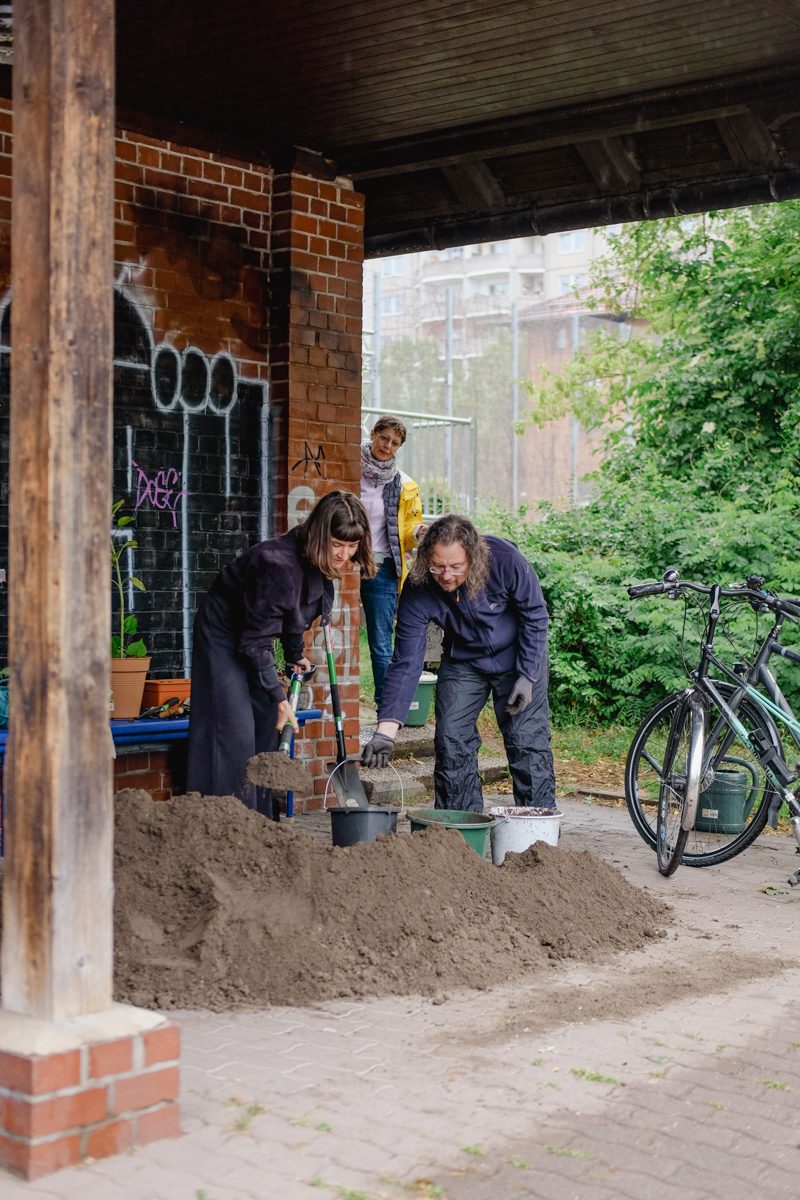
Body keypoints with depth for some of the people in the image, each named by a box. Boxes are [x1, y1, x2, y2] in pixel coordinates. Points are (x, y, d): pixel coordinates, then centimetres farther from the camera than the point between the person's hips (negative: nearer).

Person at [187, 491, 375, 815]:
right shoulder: (279, 565, -36)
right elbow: (256, 641, -30)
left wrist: (295, 654, 21)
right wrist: (279, 698, -27)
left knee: (269, 727, 6)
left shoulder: (316, 560, -10)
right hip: (224, 634, -8)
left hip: (255, 634, 8)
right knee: (235, 733, -14)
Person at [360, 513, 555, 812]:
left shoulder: (505, 560, -31)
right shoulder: (417, 591, -27)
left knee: (527, 740, -7)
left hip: (520, 655, -2)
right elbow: (405, 663, -26)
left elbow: (535, 616, -14)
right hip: (463, 661, 2)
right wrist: (385, 732, -33)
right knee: (451, 740, -4)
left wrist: (528, 677, -18)